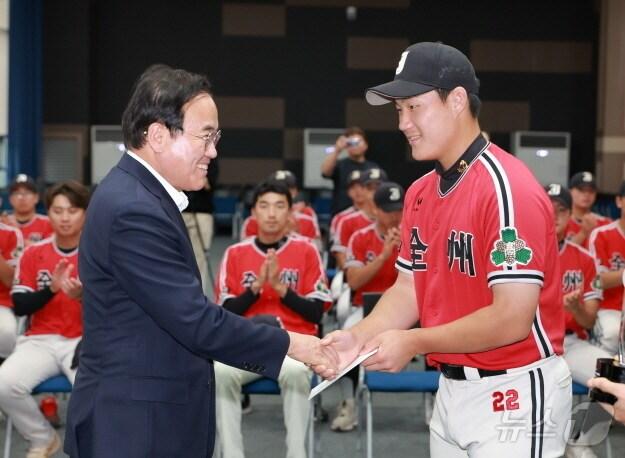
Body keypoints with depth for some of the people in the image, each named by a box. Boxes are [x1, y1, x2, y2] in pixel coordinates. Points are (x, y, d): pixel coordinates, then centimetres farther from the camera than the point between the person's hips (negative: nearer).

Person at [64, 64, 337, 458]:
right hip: (134, 426, -10)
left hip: (151, 416, 10)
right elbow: (197, 321, -24)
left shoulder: (139, 194, 8)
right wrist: (290, 344, -14)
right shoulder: (133, 211, -23)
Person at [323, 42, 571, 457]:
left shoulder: (507, 188, -19)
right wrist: (359, 337, -5)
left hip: (514, 395, -8)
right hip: (451, 388, 8)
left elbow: (512, 318, -22)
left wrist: (414, 343, -16)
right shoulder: (420, 193, 7)